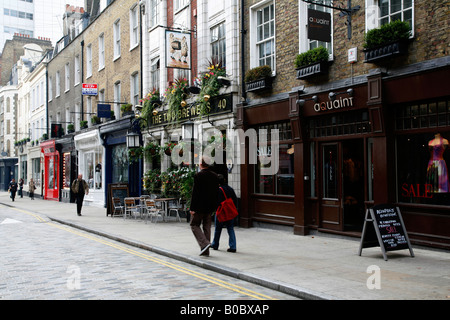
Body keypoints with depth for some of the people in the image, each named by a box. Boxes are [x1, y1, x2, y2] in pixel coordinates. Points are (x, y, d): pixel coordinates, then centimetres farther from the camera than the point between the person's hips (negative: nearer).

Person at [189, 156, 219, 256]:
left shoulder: (198, 175, -13)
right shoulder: (215, 176, 7)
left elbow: (195, 193, -16)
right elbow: (216, 192, 11)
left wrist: (192, 208, -13)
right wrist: (215, 207, 17)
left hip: (199, 206, -6)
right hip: (210, 207, 6)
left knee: (194, 225, 8)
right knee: (207, 227, 11)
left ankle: (204, 243, -11)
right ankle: (205, 251, 13)